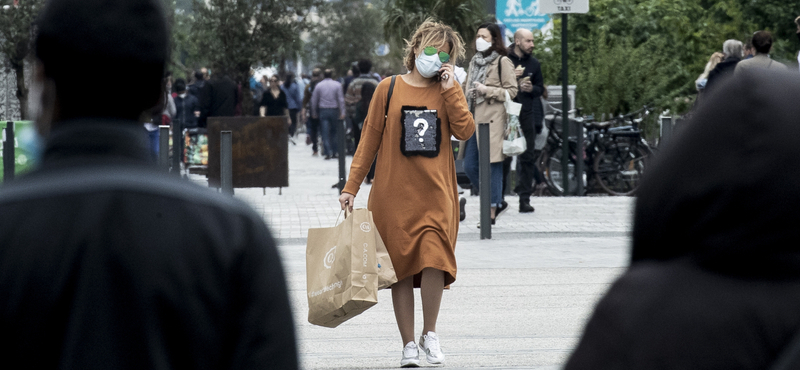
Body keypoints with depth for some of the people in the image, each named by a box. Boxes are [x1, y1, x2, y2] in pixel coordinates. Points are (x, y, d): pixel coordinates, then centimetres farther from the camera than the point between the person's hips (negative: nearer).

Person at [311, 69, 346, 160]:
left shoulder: (319, 85, 2)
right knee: (334, 132, 10)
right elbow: (341, 99, -5)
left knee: (325, 132, -1)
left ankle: (328, 152, -11)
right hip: (334, 110, 0)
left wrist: (314, 113, 14)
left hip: (323, 111, 0)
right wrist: (342, 112, -2)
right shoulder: (337, 85, -2)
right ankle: (334, 152, 10)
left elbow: (314, 100, 5)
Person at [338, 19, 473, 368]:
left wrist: (449, 88, -7)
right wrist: (351, 186, 4)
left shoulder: (449, 90, 9)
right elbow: (370, 139, 7)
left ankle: (430, 332, 2)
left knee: (434, 259, -16)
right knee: (401, 266, 1)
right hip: (394, 192, 0)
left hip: (436, 194, 0)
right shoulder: (389, 88, 5)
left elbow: (465, 131, -5)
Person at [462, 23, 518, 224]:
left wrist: (486, 90, -15)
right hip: (475, 119, 8)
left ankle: (492, 211, -2)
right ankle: (497, 202, 19)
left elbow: (512, 91, -7)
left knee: (493, 166, -6)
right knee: (469, 167, 4)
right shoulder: (474, 61, 19)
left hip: (492, 120, -8)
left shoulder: (503, 62, -3)